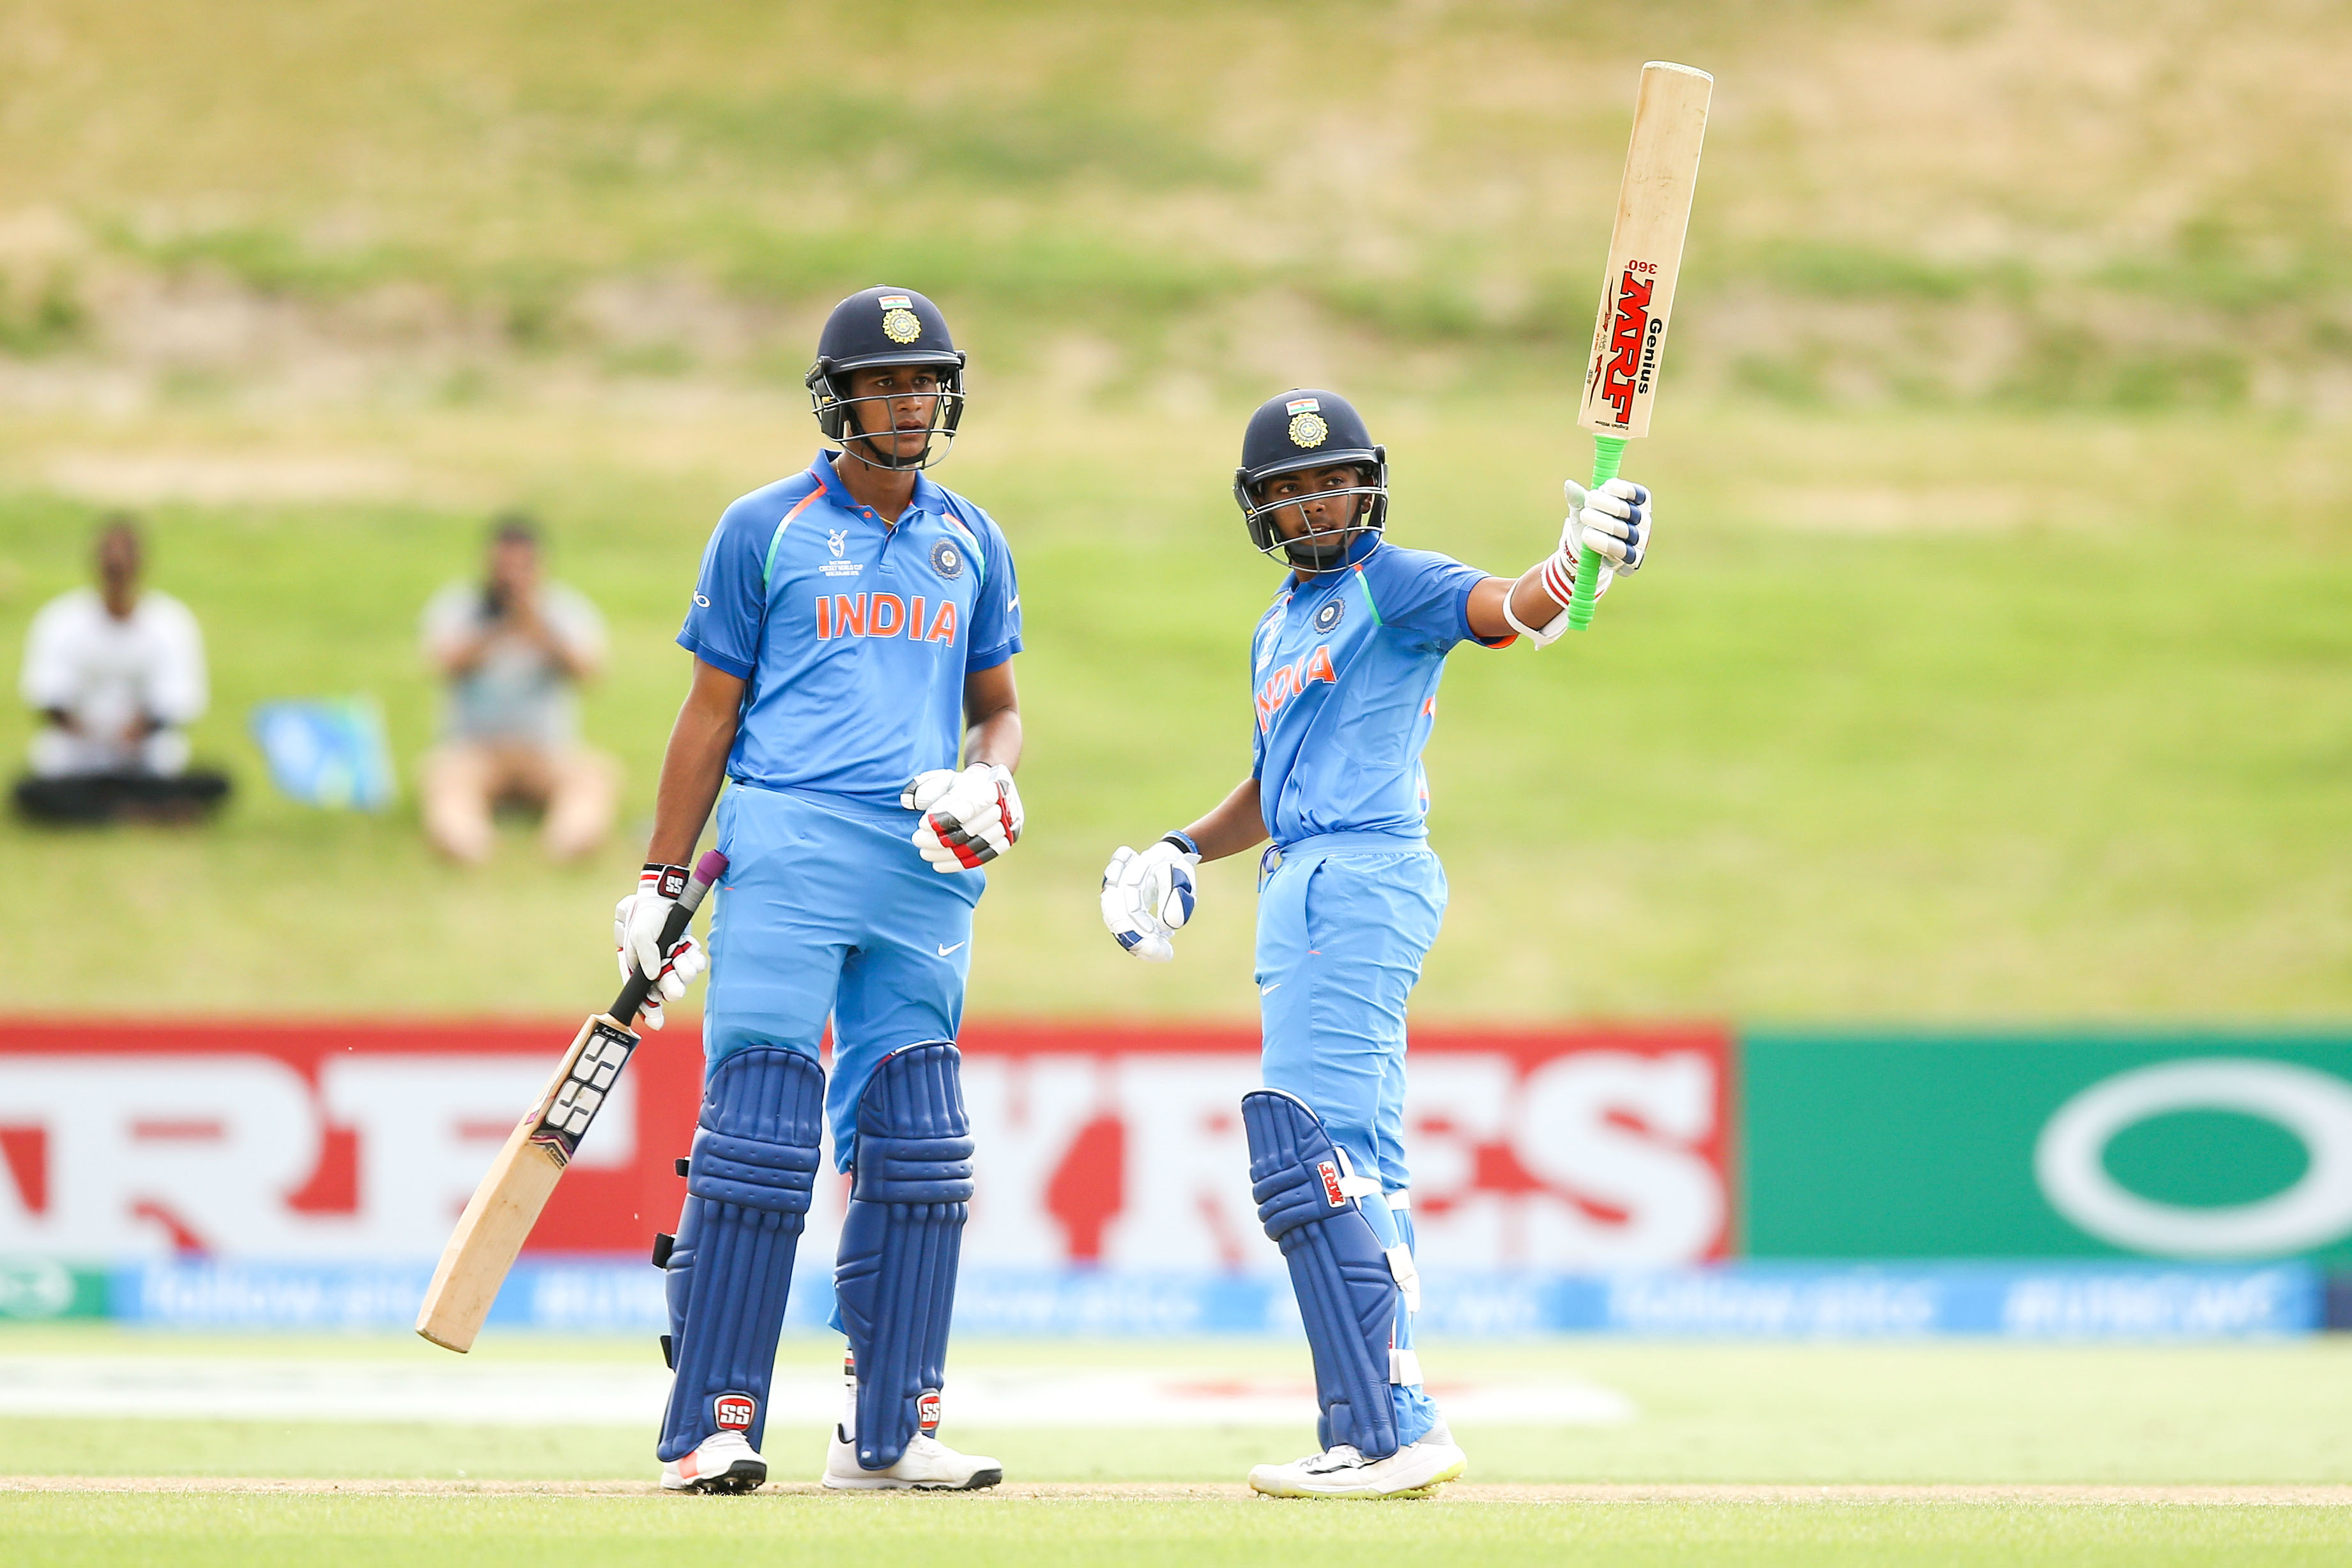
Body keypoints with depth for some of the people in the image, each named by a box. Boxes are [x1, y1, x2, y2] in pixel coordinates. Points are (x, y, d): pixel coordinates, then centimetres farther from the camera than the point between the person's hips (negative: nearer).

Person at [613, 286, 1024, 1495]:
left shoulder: (971, 543, 15)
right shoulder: (766, 528, 3)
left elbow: (997, 709, 22)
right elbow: (711, 714, 4)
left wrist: (991, 782, -1)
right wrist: (660, 881, 0)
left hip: (925, 868, 5)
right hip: (789, 849, -5)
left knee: (916, 1148, 3)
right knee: (759, 1131, -10)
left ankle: (887, 1432, 9)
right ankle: (712, 1427, -8)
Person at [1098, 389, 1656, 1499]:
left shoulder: (1393, 584, -4)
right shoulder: (1279, 627, 22)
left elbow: (1504, 612, -24)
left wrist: (1578, 561, -43)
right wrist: (1182, 852, 20)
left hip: (1363, 877, -10)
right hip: (1302, 892, 10)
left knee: (1315, 1152, -17)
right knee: (1357, 1169, 11)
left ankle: (1381, 1434, -20)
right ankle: (1395, 1428, 14)